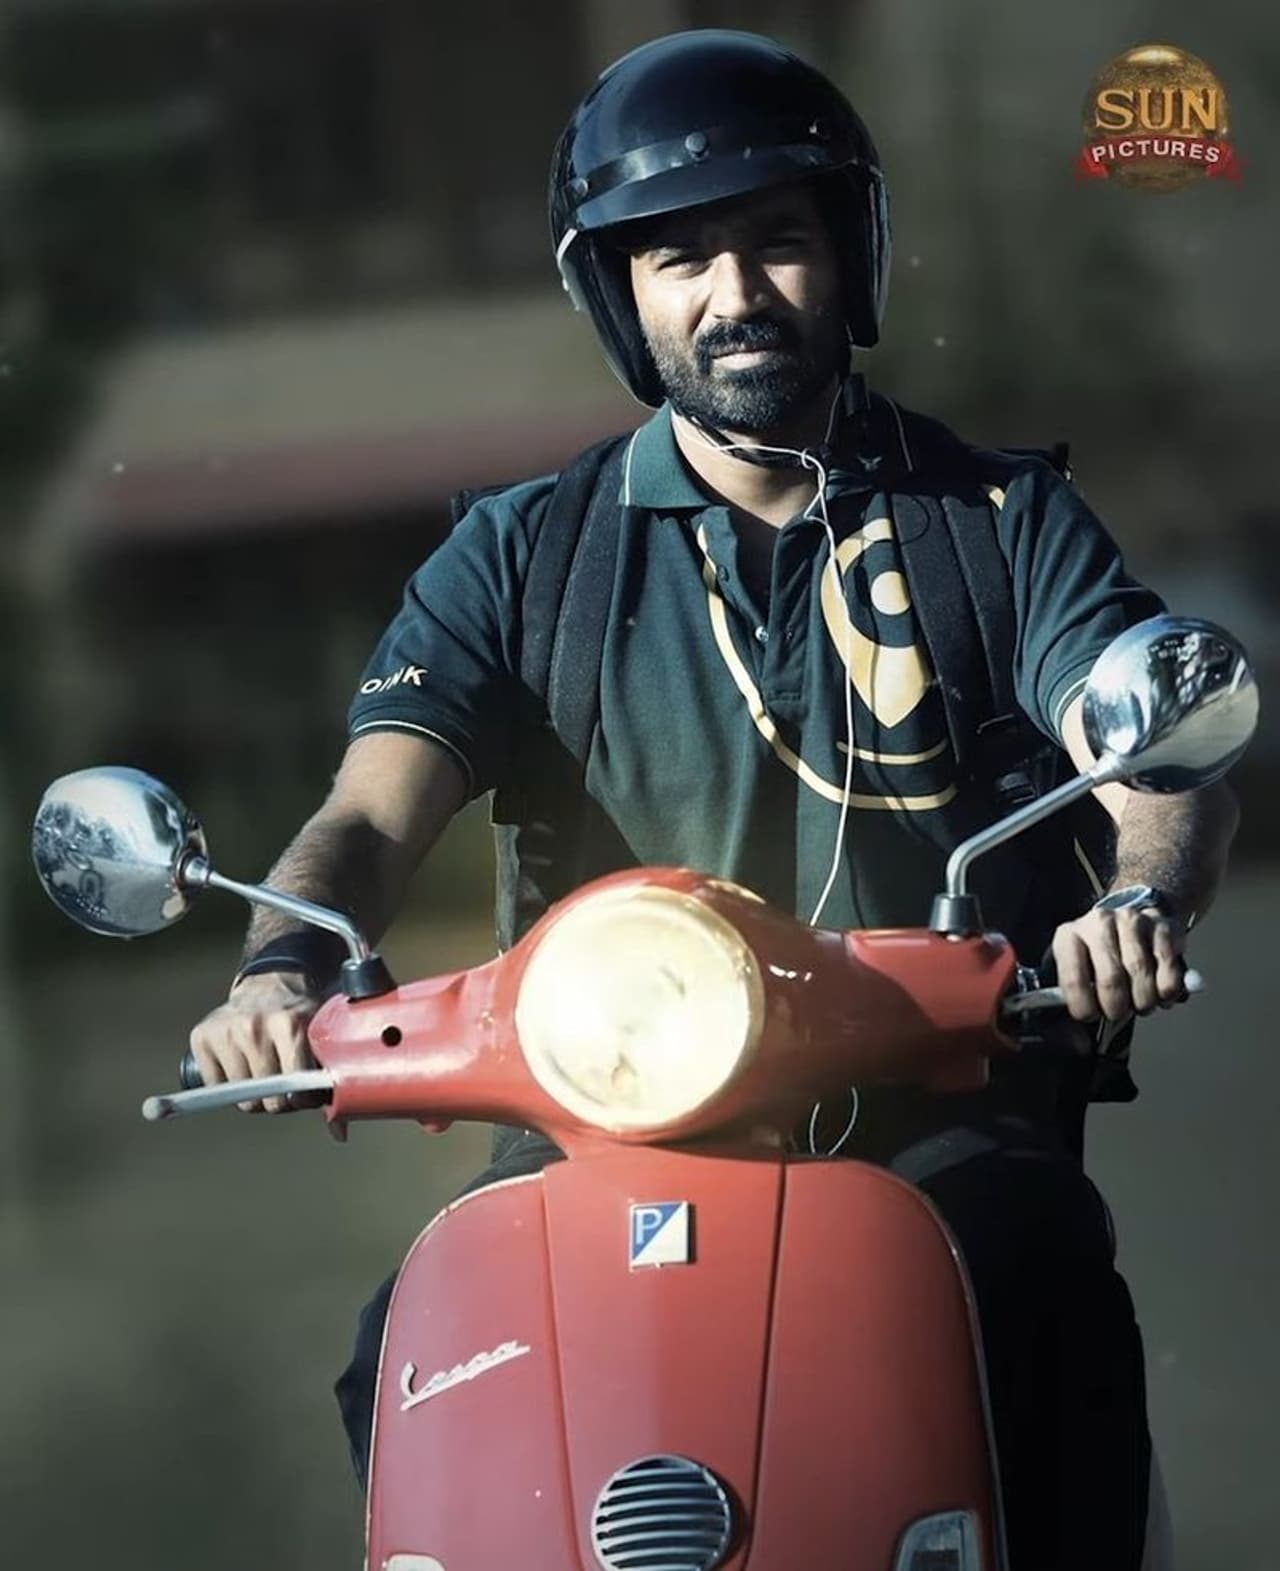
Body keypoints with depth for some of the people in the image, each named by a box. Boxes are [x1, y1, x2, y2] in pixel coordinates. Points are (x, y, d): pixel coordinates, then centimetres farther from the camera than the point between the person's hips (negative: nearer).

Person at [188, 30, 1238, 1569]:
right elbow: (370, 816, 0)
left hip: (938, 1120, -1)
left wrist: (1142, 898, -29)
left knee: (1049, 1303, -34)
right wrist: (282, 968, -25)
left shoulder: (998, 515, 12)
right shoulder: (528, 551, 13)